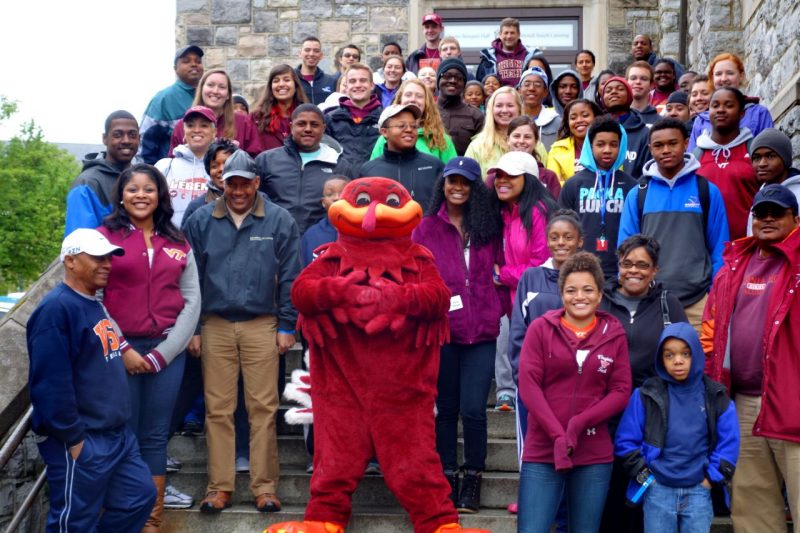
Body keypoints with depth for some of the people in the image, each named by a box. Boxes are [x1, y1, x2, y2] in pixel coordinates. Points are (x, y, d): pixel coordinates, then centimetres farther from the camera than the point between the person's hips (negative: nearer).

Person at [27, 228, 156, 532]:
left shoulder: (95, 305, 13)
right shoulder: (56, 309, -19)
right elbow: (50, 385, -24)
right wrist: (72, 439, -21)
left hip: (118, 434, 10)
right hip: (81, 442, -9)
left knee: (140, 496, 16)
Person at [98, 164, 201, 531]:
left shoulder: (178, 243, 10)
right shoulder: (105, 237, 0)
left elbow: (192, 300, 5)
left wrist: (163, 352, -5)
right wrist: (122, 350, -10)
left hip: (167, 351, 3)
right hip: (120, 351, -2)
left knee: (155, 437, 7)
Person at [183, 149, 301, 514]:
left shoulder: (279, 221, 1)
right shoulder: (201, 221, 4)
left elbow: (289, 277, 3)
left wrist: (286, 326, 0)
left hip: (262, 326, -1)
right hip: (215, 326, 1)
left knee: (263, 408, 1)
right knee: (217, 409, 5)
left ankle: (264, 487, 10)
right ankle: (219, 487, 13)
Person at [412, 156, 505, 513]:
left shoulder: (489, 227, 7)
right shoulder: (426, 228, 4)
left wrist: (500, 305, 1)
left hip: (481, 330, 0)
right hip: (441, 329, 0)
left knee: (473, 410, -5)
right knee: (447, 408, 9)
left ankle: (473, 478, 12)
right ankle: (448, 476, 21)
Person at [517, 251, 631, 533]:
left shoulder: (614, 334, 5)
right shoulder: (541, 328, 1)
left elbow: (621, 391, 2)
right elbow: (528, 385, -5)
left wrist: (580, 423, -13)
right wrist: (558, 436, -14)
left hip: (595, 454, 2)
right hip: (542, 450, -1)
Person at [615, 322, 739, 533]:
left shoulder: (715, 396, 2)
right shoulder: (646, 395, -2)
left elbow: (728, 443, 5)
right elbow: (626, 441, 1)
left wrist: (712, 477, 0)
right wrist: (643, 474, -4)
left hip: (698, 491, 1)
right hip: (658, 490, -1)